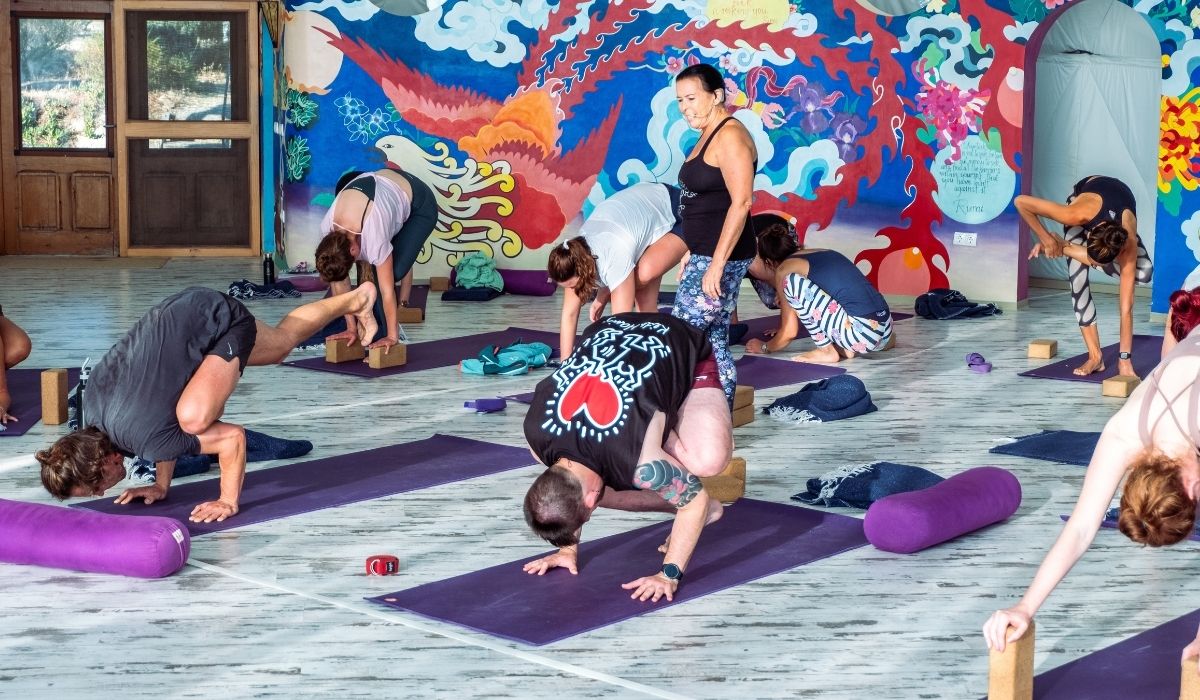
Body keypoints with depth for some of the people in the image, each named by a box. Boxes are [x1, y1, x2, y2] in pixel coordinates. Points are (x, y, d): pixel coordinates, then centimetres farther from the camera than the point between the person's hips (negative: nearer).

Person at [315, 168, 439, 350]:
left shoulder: (374, 236, -41)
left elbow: (387, 291, -30)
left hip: (420, 205, -7)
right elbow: (338, 282, -12)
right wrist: (351, 328, -8)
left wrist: (392, 336, -21)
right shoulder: (327, 227, -23)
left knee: (395, 271, -21)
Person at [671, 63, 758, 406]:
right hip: (706, 254, 10)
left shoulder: (729, 136, -14)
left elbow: (741, 202, -21)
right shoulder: (709, 136, 16)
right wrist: (692, 254, 17)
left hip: (721, 257, -10)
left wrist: (716, 265, -23)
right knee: (713, 343, 9)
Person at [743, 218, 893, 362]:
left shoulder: (784, 270, 3)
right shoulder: (821, 254, 25)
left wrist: (764, 347, 23)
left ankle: (826, 351, -2)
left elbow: (790, 333, 5)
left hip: (861, 334, -8)